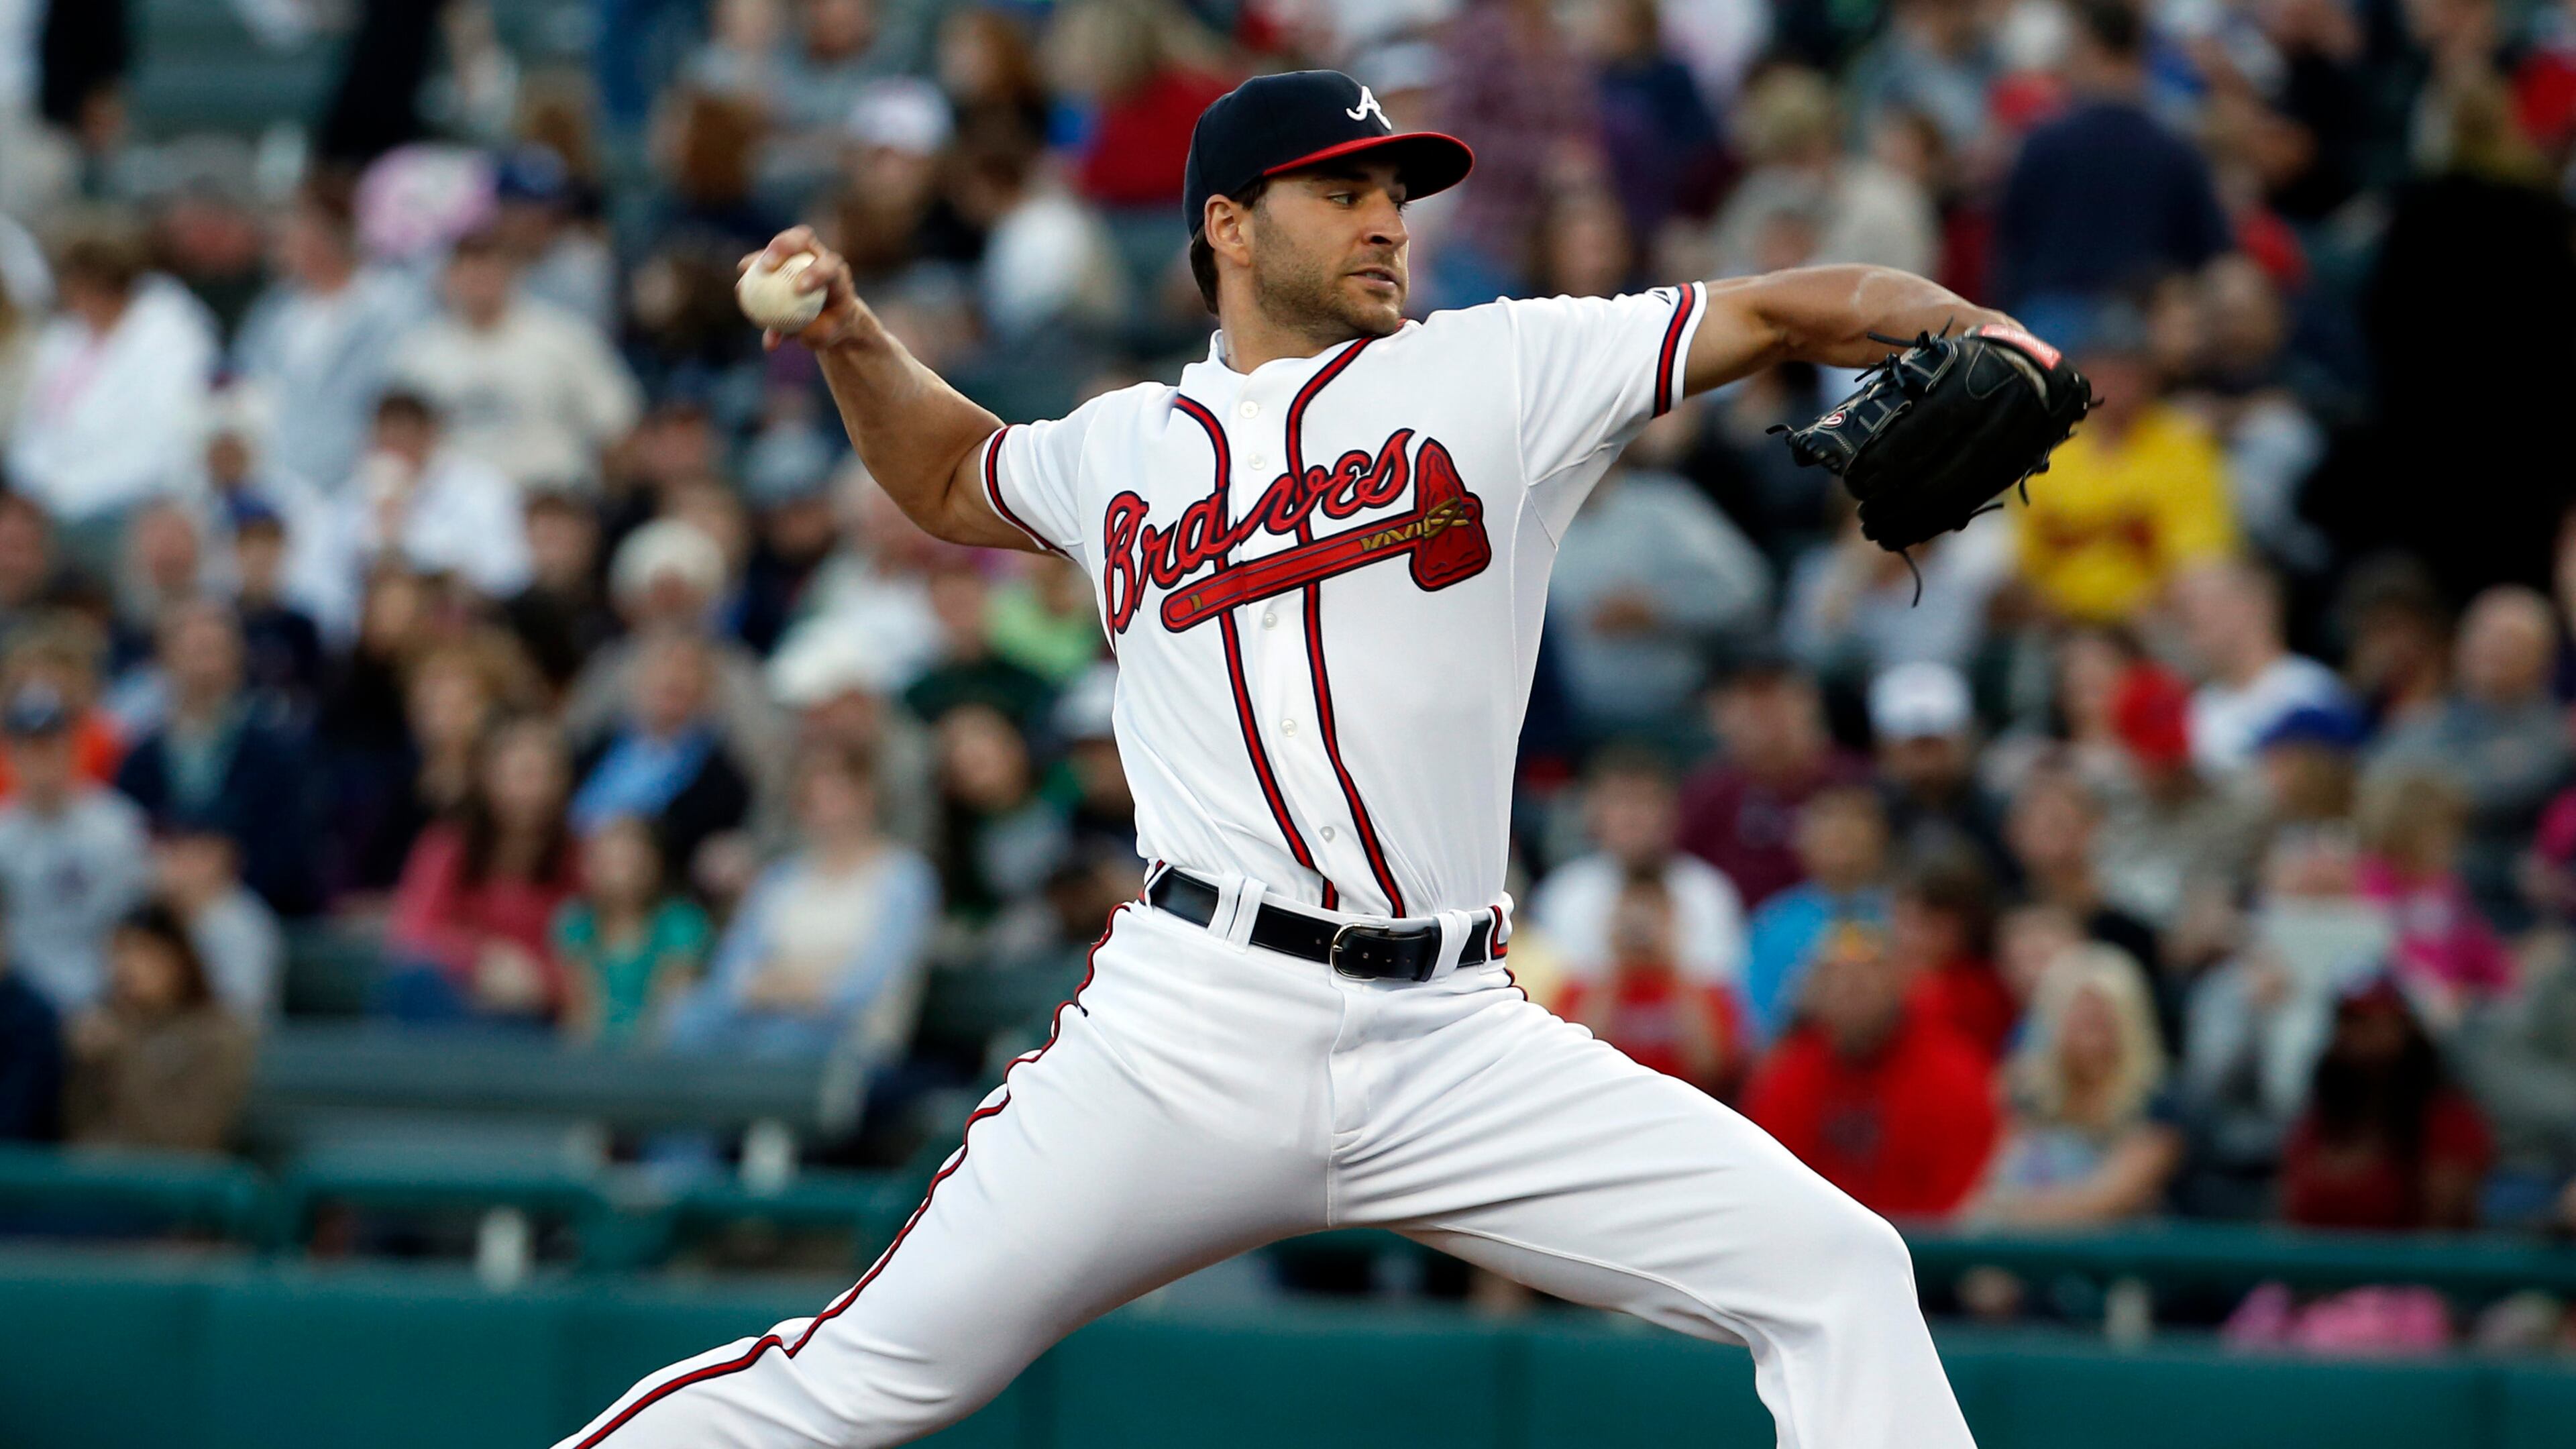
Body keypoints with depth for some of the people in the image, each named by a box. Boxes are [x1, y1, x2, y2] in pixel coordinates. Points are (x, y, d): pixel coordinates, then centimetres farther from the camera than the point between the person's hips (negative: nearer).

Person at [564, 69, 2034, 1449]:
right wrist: (851, 336, 22)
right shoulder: (1125, 450, 16)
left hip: (1455, 1043, 0)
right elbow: (953, 478, 38)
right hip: (1194, 1028, 0)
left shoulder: (1499, 371, 9)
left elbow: (1782, 313, 3)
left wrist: (1967, 333, -14)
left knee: (1838, 1274, -13)